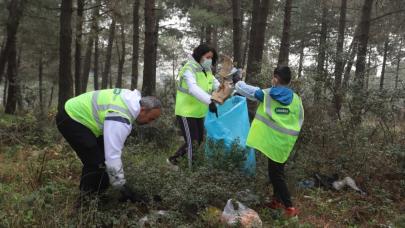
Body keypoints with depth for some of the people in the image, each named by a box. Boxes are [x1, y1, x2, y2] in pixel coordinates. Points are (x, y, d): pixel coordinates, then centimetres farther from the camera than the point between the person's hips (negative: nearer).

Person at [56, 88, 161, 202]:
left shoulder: (132, 100, -4)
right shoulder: (120, 119, -33)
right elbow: (113, 156, -34)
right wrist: (122, 187, -26)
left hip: (80, 114, 10)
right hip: (70, 119, -10)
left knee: (103, 155, 11)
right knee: (96, 161, -14)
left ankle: (98, 193, 23)